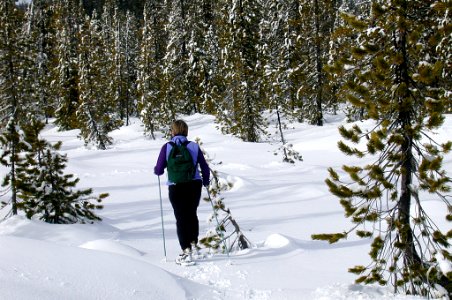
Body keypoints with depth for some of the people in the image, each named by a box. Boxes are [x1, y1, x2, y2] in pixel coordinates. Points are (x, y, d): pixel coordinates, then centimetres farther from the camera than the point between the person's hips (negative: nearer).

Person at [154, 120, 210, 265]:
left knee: (181, 217, 7)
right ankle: (193, 243, 21)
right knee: (192, 214, 23)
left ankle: (186, 250, -1)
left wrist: (156, 170, 17)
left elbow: (159, 170, -7)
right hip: (194, 185, 2)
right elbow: (205, 168, 3)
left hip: (176, 188, -2)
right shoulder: (194, 146, -1)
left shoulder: (167, 147, -6)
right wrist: (205, 181, 21)